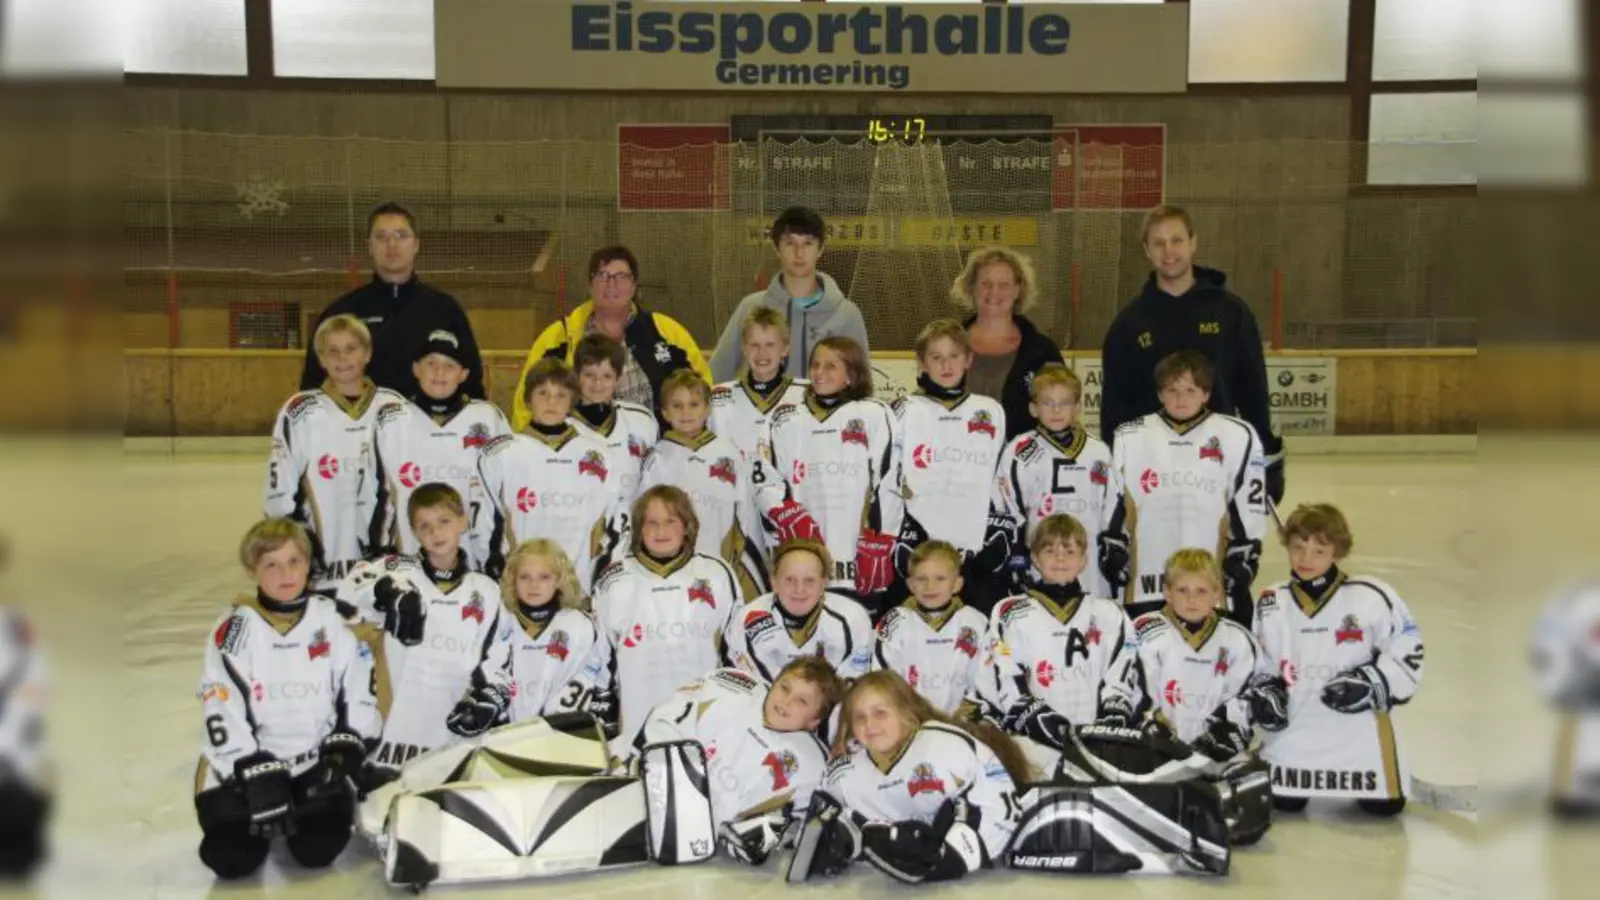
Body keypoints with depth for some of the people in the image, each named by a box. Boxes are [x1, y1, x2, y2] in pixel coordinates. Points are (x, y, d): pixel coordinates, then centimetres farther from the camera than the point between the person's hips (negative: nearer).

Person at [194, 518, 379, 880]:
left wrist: (343, 753, -8)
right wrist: (259, 779, -17)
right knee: (233, 858, -16)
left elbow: (360, 691, 4)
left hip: (315, 761, 1)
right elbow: (221, 712, -12)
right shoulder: (234, 630, -8)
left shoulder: (331, 621, -1)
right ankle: (257, 810, 17)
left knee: (319, 848, -17)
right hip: (244, 762, -1)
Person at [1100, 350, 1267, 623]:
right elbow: (1113, 509, 9)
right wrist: (1113, 559, 6)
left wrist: (1241, 567, -1)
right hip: (1144, 588, 2)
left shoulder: (1237, 437, -2)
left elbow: (1249, 511, 1)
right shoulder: (1130, 439, 4)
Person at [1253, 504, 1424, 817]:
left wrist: (1373, 682, -16)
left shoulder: (1369, 597, -12)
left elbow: (1407, 650, -5)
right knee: (1283, 802, 1)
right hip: (1294, 725, 2)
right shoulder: (1271, 605, 2)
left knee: (1385, 804, -3)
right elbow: (1258, 664, 14)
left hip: (1360, 725, -2)